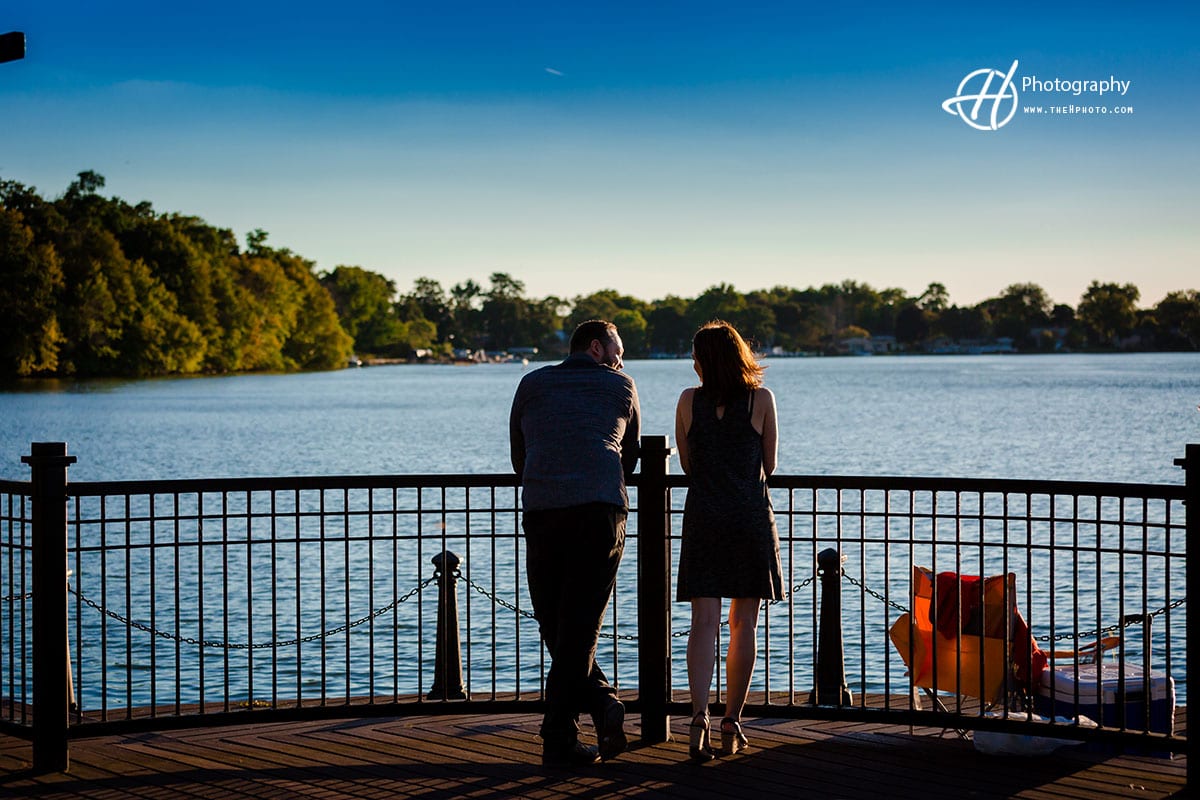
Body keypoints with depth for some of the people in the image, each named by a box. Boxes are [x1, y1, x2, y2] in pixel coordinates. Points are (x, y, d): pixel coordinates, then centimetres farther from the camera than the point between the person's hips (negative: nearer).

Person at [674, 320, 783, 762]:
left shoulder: (689, 401, 2)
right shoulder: (761, 399, -1)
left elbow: (687, 465, 11)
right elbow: (769, 465, 8)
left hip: (703, 517, 1)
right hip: (751, 518, 0)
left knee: (704, 621, -3)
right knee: (744, 625, 8)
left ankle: (699, 717, -19)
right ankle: (731, 723, 14)